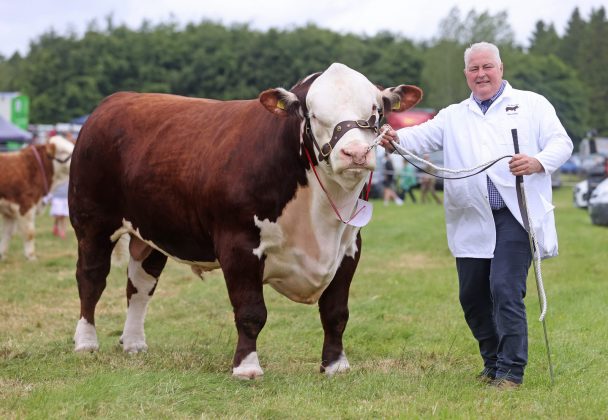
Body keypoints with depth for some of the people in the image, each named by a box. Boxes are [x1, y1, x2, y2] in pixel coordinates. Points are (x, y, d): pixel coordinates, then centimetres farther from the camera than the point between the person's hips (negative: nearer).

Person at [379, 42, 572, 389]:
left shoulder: (531, 105, 11)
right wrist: (396, 138, -18)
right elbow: (424, 136, 4)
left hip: (515, 215, -4)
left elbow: (562, 143, 3)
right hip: (472, 221, 4)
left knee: (505, 289, -14)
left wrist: (539, 162, -19)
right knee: (472, 296, 8)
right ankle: (493, 363, 25)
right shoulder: (454, 116, 20)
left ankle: (511, 370, -7)